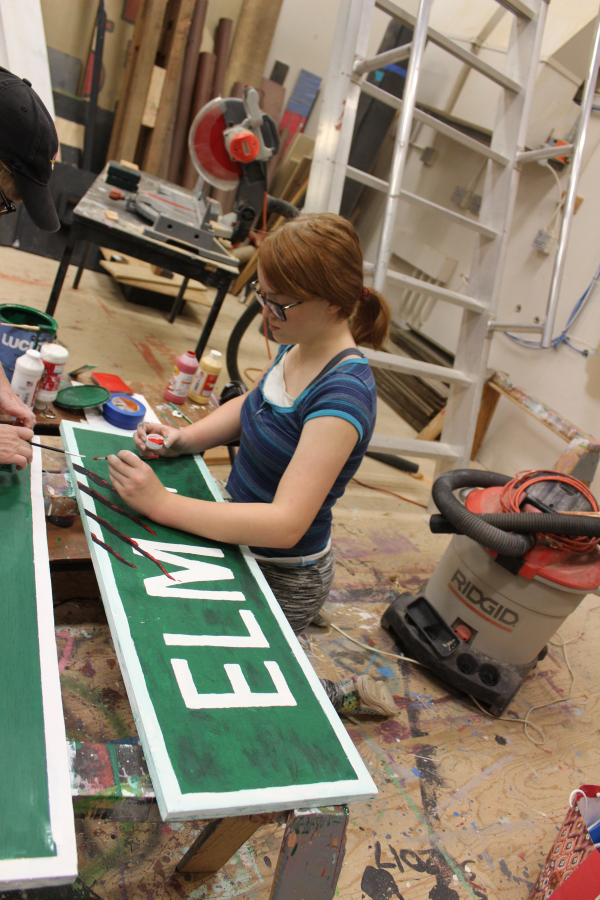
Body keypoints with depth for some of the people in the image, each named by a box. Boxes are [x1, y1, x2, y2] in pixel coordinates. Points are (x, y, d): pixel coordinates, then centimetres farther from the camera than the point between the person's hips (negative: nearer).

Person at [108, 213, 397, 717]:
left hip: (281, 578, -8)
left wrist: (161, 503, -32)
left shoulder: (343, 395, -28)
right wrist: (183, 439, -4)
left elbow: (286, 523, -33)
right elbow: (250, 409, 13)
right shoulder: (297, 348, -4)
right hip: (244, 544, 8)